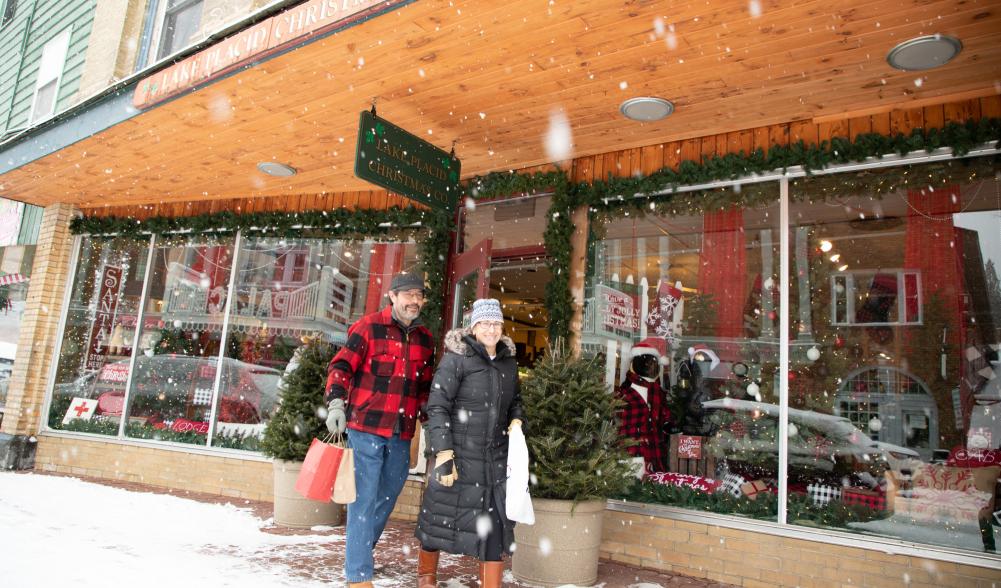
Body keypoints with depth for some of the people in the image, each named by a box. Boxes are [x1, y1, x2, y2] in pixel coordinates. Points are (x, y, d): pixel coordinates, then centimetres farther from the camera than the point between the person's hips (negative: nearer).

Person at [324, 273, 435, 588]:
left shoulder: (425, 339, 11)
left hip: (401, 434, 6)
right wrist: (336, 403, -20)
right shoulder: (368, 327, -5)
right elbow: (341, 366, -9)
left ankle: (360, 553, 37)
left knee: (386, 498, 16)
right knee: (364, 500, -4)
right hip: (366, 428, -6)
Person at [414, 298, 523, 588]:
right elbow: (437, 407, -14)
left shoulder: (509, 363, 8)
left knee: (494, 523, 4)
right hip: (458, 455, -4)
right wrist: (443, 454, -20)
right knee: (442, 515, 11)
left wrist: (516, 420, 3)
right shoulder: (456, 359, -10)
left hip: (496, 458, 4)